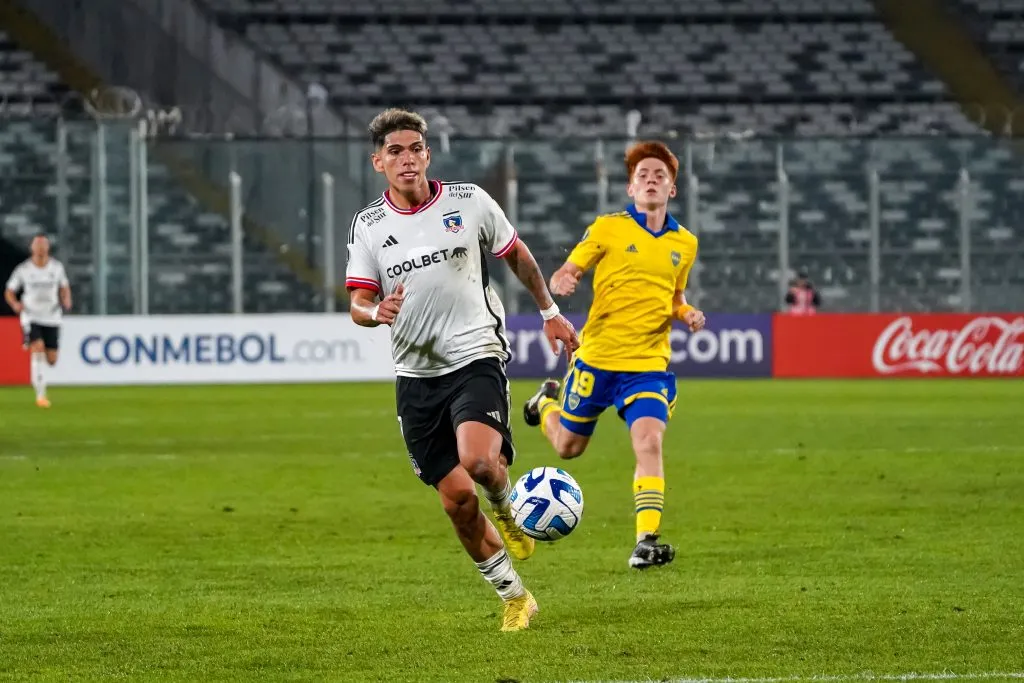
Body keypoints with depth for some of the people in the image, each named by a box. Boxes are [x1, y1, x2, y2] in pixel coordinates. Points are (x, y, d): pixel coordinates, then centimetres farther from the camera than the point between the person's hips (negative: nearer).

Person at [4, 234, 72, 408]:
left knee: (51, 360, 1)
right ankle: (41, 395, -20)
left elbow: (64, 287, 15)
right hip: (31, 317, -3)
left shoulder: (57, 267, 0)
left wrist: (66, 301, -7)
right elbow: (9, 292, 4)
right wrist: (15, 304, -17)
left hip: (52, 318, 3)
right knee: (38, 349, -25)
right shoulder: (23, 269, -6)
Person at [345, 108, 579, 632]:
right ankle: (513, 597, 19)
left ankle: (506, 508, 6)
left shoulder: (468, 201, -1)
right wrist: (376, 311, -21)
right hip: (417, 376, 2)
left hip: (476, 358, -2)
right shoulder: (368, 225, 2)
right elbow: (358, 303, 2)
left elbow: (517, 255, 14)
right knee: (456, 500, 1)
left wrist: (549, 312, 19)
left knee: (478, 460, -30)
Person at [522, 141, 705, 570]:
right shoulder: (608, 229, -4)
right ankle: (547, 403, 49)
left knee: (649, 443, -21)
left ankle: (646, 541, -23)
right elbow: (564, 274, 0)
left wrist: (687, 313, 0)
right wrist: (562, 282, -24)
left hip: (648, 364, 1)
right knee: (568, 446, 14)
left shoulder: (684, 244, 8)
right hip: (597, 356, -1)